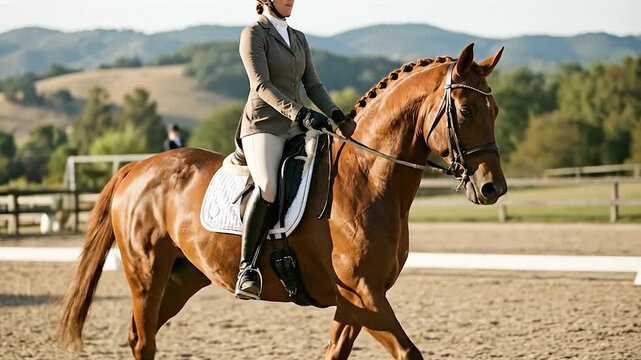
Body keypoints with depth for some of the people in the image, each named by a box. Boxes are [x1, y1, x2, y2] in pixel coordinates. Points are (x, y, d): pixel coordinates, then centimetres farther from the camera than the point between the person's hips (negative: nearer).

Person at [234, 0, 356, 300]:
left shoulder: (299, 39, 20)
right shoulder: (253, 34, -2)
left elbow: (313, 85, 16)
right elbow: (261, 85, -13)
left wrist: (335, 113, -3)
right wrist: (301, 113, -25)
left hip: (297, 128, 8)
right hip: (263, 125, -8)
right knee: (268, 185, -32)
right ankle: (246, 269, -31)